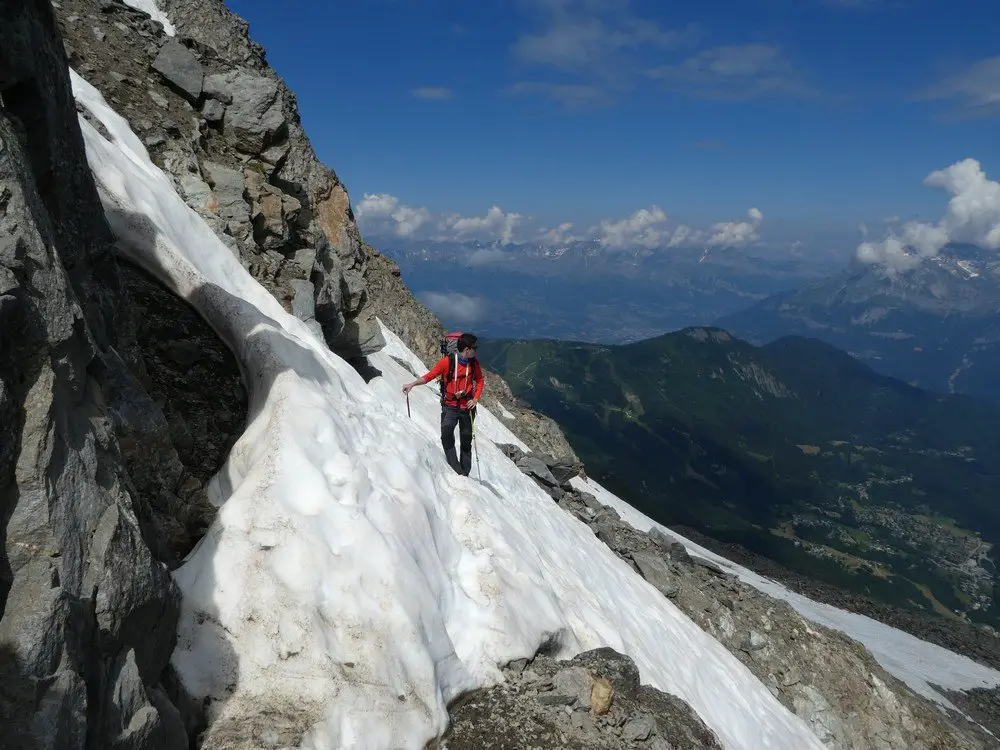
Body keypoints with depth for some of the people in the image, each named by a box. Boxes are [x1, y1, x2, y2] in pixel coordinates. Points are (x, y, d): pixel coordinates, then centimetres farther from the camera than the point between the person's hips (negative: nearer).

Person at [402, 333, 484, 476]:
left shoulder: (474, 363, -2)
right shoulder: (447, 361, -14)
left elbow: (480, 381, 10)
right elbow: (430, 376, -11)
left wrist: (475, 399, -2)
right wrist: (412, 384, -21)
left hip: (467, 407, 3)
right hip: (450, 406, -3)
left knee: (466, 441, 12)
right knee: (446, 434, -27)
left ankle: (464, 474, 25)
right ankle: (455, 469, -22)